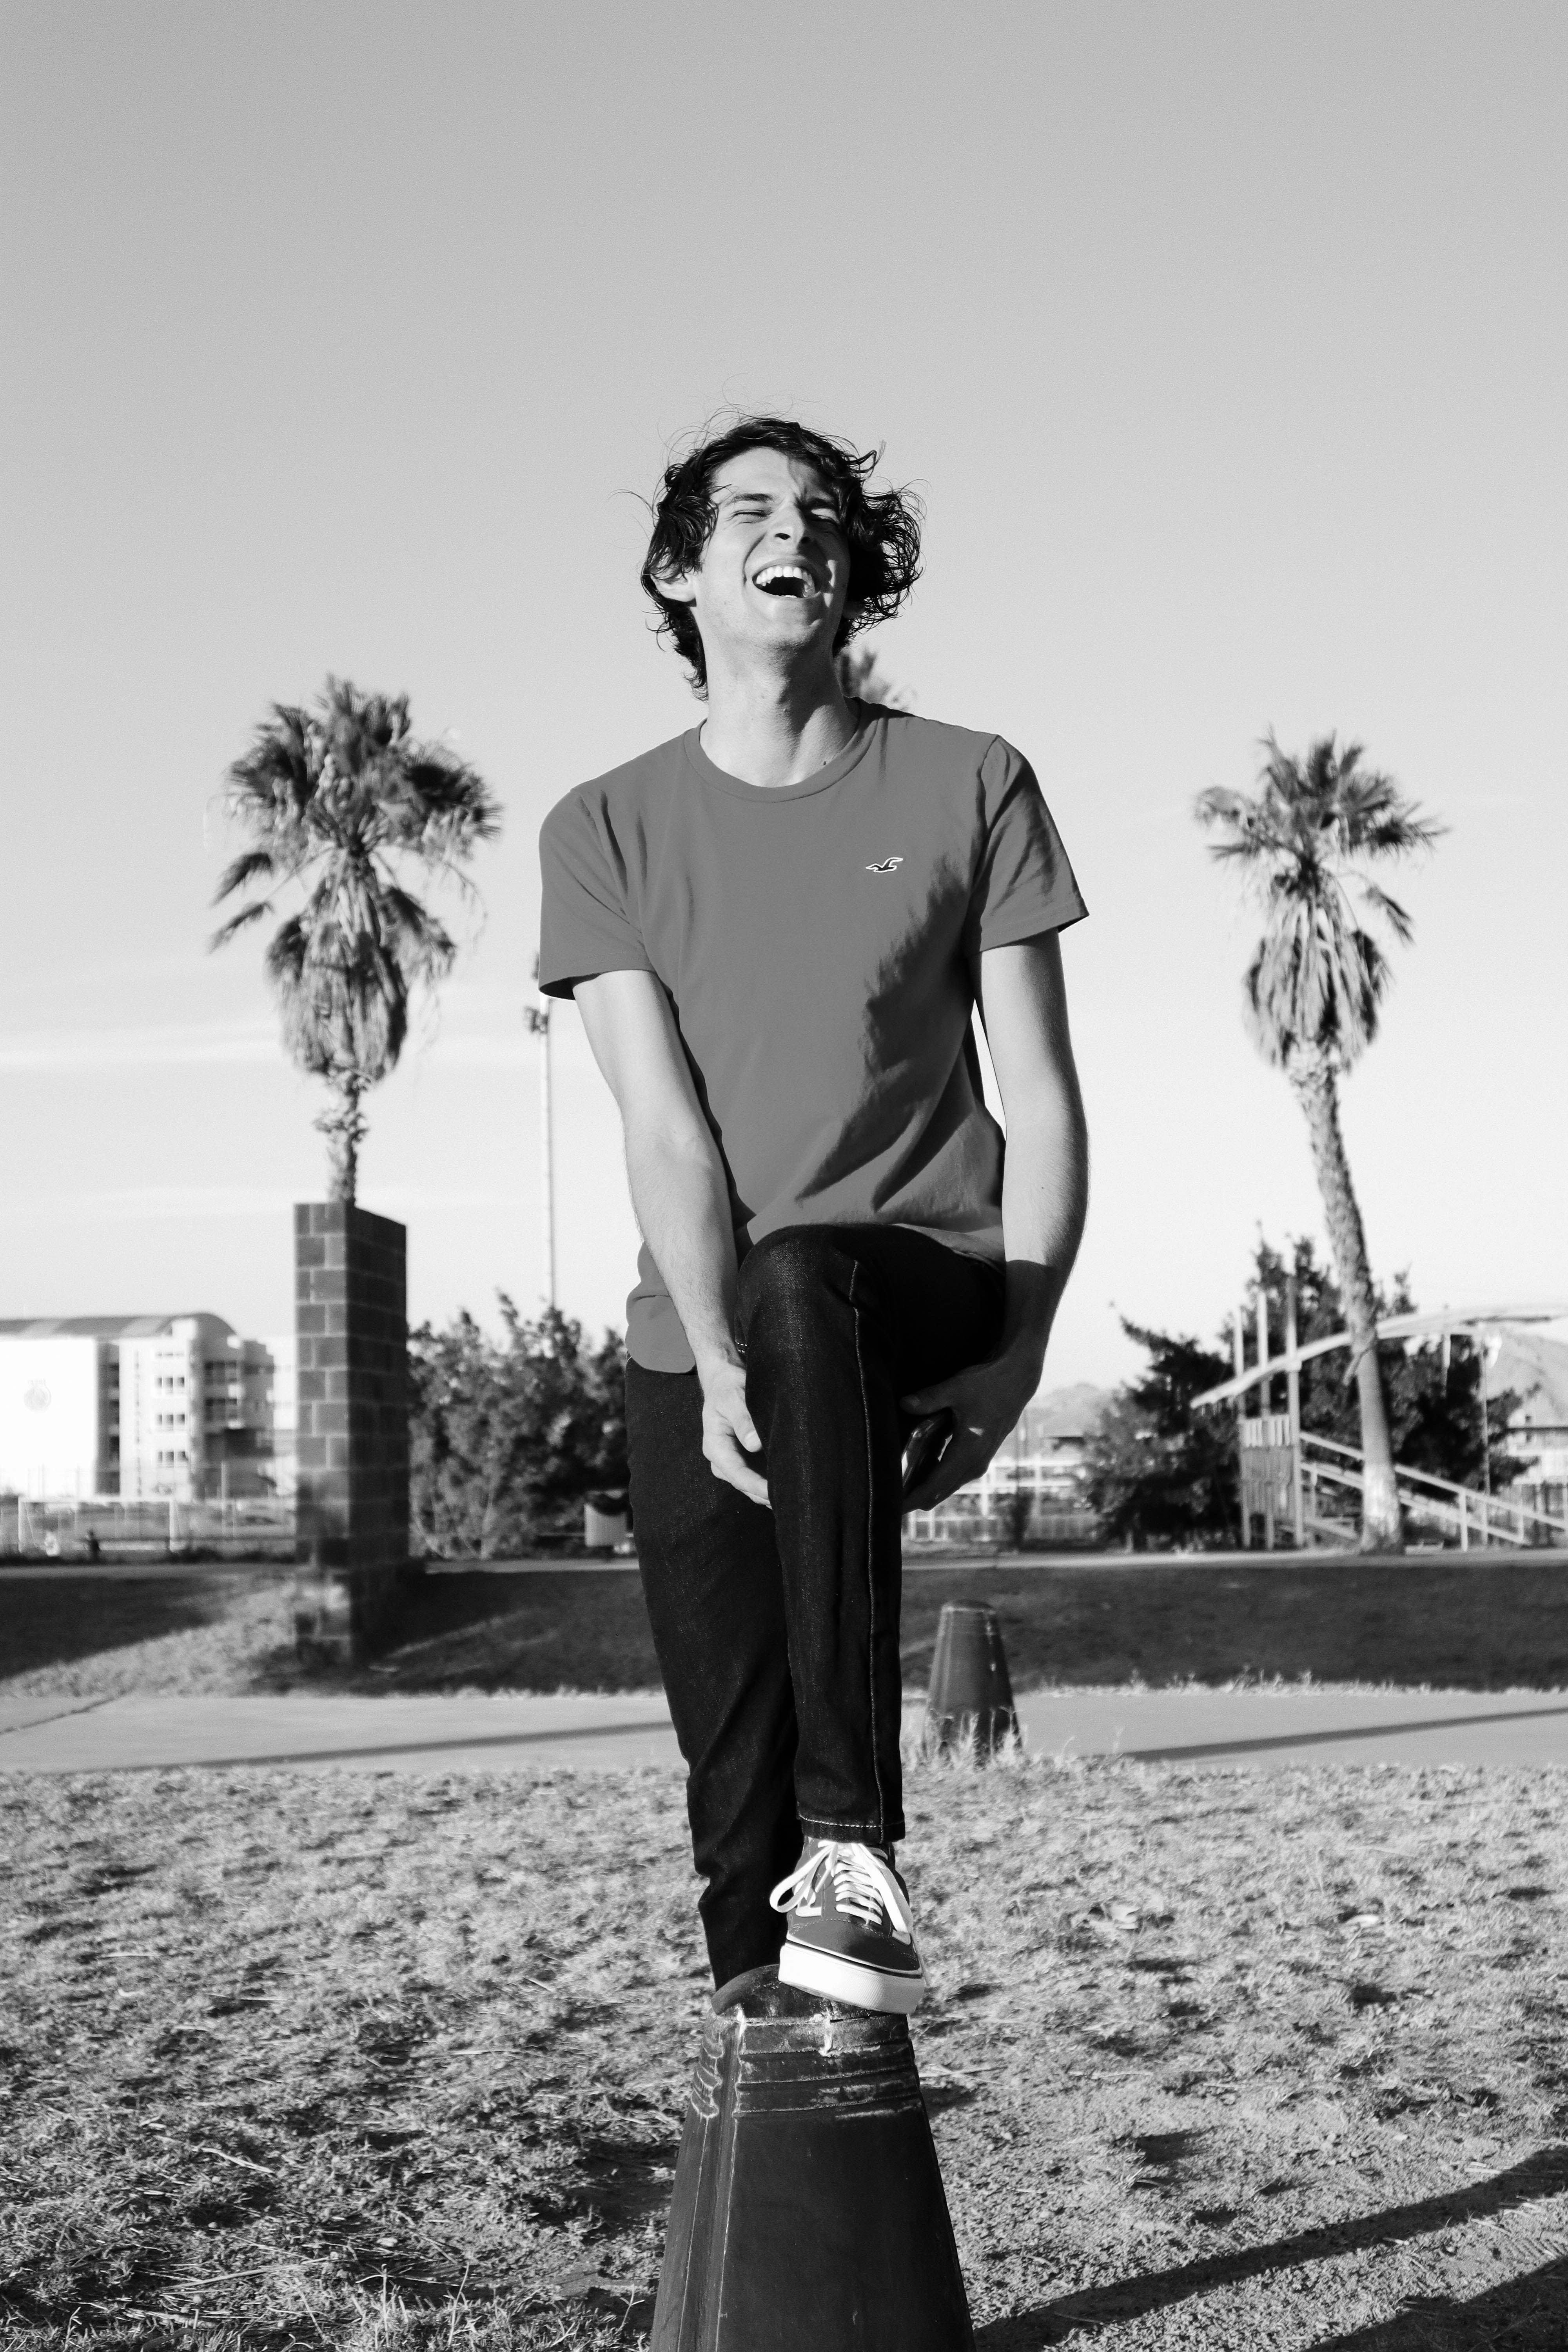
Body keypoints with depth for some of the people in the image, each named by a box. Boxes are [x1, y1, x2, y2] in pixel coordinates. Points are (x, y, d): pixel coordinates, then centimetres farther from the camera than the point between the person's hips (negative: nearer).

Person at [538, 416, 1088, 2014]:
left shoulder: (969, 787, 3)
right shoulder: (605, 829, 5)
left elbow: (1043, 1107, 0)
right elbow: (663, 1123, -5)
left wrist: (1016, 1358, -12)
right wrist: (717, 1360, -19)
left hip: (932, 1278, -2)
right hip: (696, 1344, 2)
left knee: (800, 1285, -37)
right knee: (735, 1778, -6)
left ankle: (856, 1851, -37)